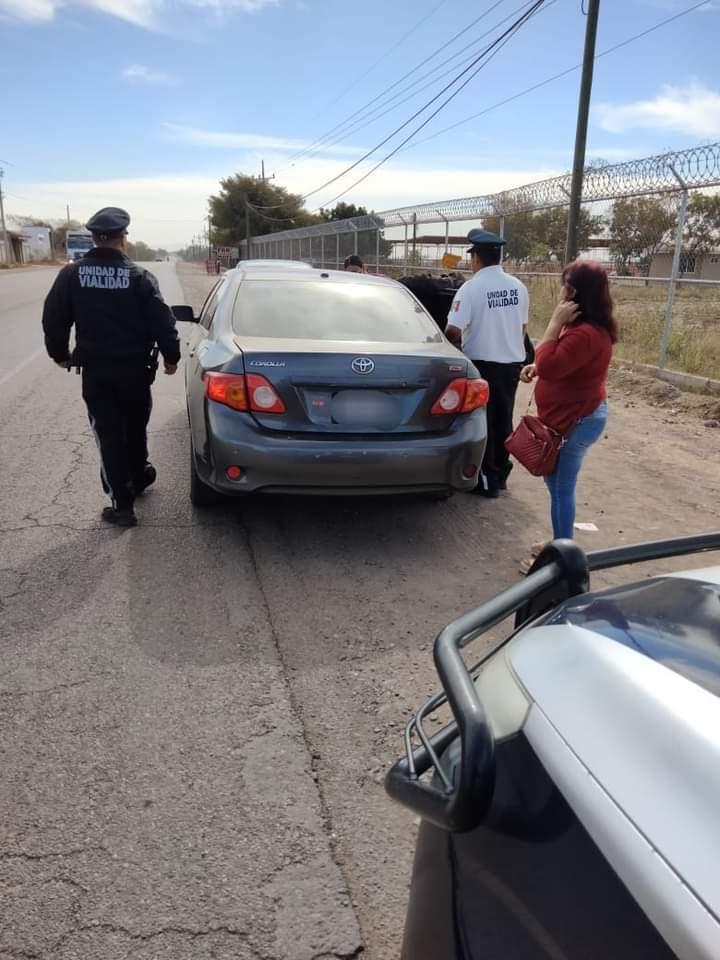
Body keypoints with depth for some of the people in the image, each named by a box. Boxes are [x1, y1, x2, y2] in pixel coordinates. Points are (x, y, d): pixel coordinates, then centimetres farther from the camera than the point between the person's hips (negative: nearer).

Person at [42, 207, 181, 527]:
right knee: (135, 429, 21)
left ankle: (122, 505, 4)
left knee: (108, 436, 4)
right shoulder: (138, 276, -8)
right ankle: (137, 478, 40)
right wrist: (171, 356, 3)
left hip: (94, 370, 0)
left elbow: (53, 319, 2)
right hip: (134, 368, 0)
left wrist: (60, 354, 18)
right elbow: (162, 321, -10)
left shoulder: (71, 274, -3)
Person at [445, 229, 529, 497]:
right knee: (503, 419, 15)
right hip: (512, 362, 6)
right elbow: (523, 327, 13)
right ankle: (500, 473, 26)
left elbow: (453, 330, -20)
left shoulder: (471, 288, -15)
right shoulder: (518, 287, 4)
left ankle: (486, 480, 8)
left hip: (483, 363, -6)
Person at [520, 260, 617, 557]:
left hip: (576, 422, -11)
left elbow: (548, 368, -30)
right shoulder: (590, 326, 9)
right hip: (577, 415, 11)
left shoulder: (586, 334, -27)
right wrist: (536, 366, 3)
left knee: (561, 488, -1)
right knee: (557, 484, 20)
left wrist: (555, 323, -24)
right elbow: (563, 363, 22)